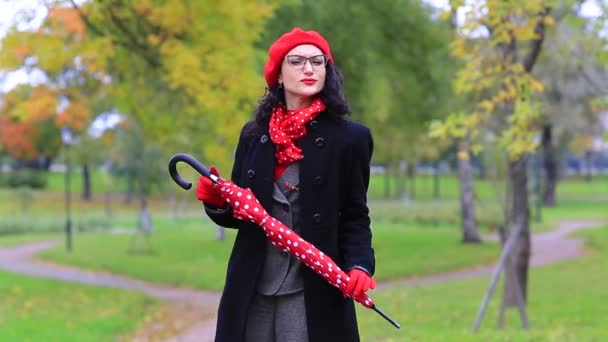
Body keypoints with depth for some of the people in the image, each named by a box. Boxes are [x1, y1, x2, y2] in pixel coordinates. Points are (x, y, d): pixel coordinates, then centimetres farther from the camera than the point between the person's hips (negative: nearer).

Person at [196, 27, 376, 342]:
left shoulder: (350, 137, 0)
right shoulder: (254, 135, 10)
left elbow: (355, 217, -1)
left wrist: (359, 266, -17)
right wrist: (217, 202, -7)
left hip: (313, 295, -3)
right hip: (250, 293, 3)